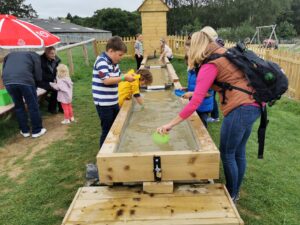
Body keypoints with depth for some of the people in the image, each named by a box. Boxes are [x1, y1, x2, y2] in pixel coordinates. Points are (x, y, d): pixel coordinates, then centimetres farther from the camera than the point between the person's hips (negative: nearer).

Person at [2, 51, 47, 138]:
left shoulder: (10, 55, 36)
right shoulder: (34, 55, 23)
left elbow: (4, 70, 29)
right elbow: (38, 73, 12)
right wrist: (35, 87, 24)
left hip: (8, 81, 4)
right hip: (25, 80, -4)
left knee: (18, 106, 18)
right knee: (33, 106, 9)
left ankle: (25, 131, 27)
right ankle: (37, 130, 18)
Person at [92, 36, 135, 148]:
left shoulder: (114, 62, 8)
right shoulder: (101, 61, -18)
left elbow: (117, 76, 18)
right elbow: (106, 80, -28)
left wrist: (127, 76, 0)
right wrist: (124, 78, -23)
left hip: (114, 102, 9)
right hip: (103, 103, -9)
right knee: (107, 130, 3)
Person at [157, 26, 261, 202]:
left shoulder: (210, 65, -10)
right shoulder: (226, 54, 15)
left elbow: (196, 102, -20)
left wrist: (171, 124, -18)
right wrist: (195, 93, 27)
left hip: (240, 108, -9)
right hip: (253, 104, 9)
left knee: (227, 154, 7)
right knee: (239, 152, 19)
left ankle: (231, 195, 24)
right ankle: (235, 192, 35)